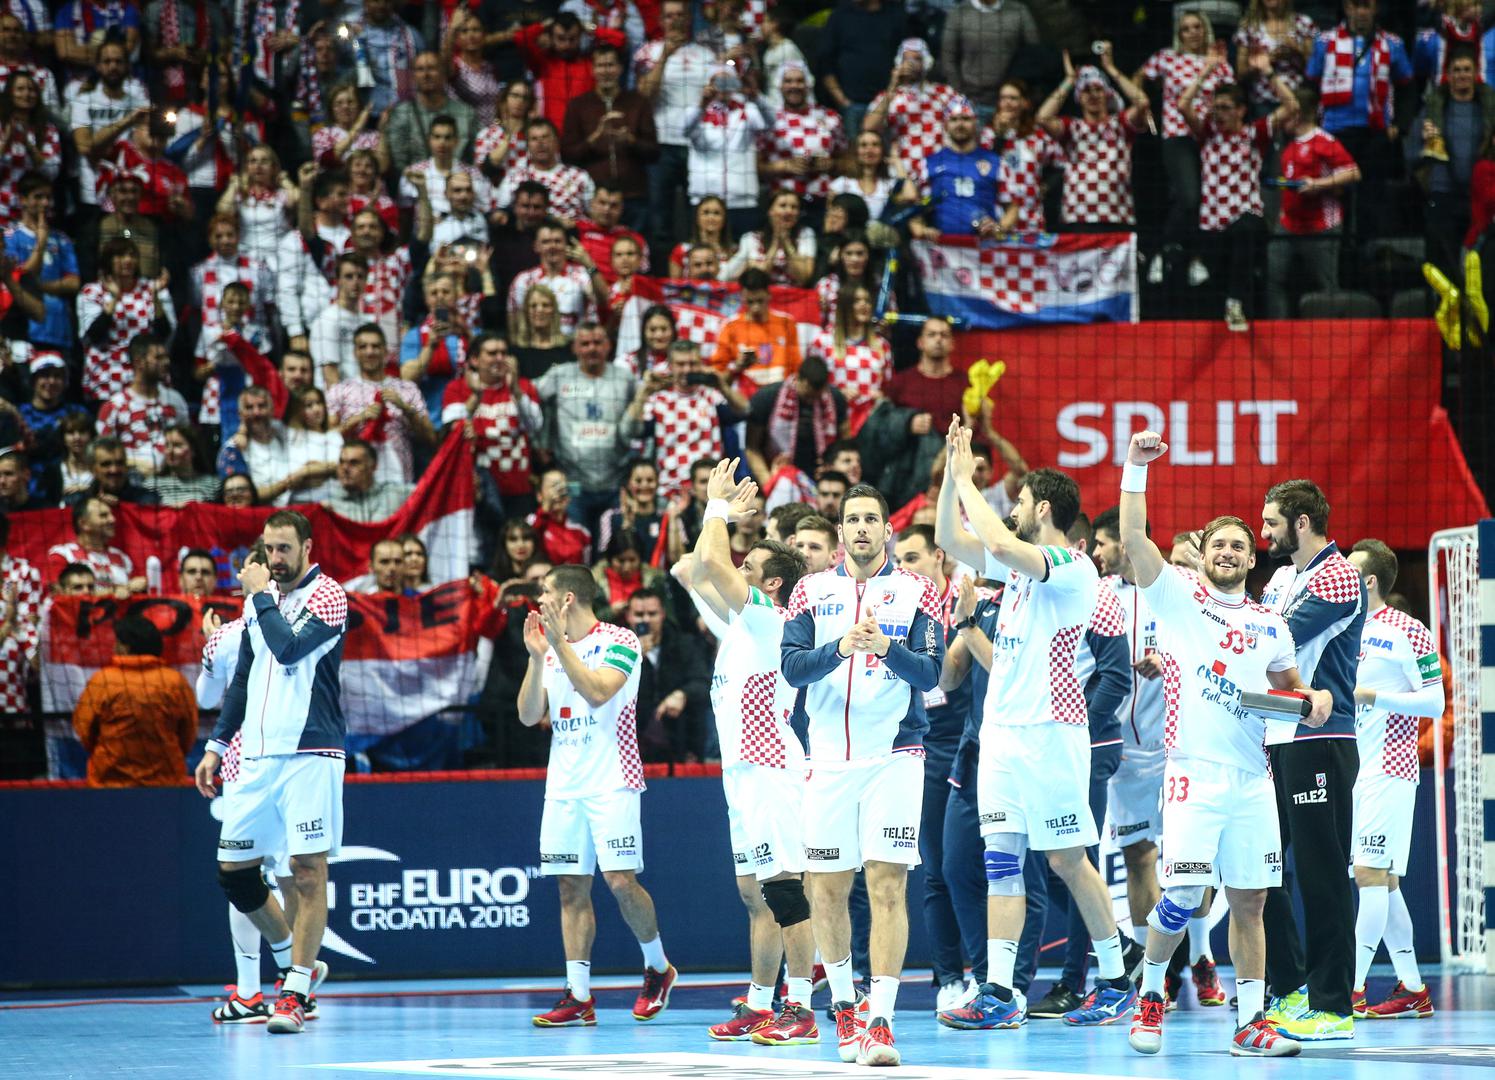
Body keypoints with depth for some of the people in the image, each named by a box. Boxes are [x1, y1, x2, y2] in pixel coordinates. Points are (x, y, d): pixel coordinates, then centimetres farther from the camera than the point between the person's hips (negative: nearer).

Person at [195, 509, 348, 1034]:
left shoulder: (327, 597, -4)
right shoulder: (259, 599, 16)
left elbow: (289, 648, -20)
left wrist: (261, 594, -8)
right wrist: (217, 744, 21)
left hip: (310, 754, -7)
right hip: (259, 755, 7)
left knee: (308, 869, -7)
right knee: (234, 870, 6)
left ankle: (295, 991, -5)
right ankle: (298, 962, 23)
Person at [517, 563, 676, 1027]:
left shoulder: (619, 641, -5)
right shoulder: (551, 648, 14)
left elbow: (598, 692, -19)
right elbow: (529, 715, 8)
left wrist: (561, 645, -19)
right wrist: (537, 657, -4)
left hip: (611, 783, -6)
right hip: (563, 786, 6)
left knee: (621, 880, -11)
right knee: (572, 887, 1)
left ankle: (658, 968, 11)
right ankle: (578, 997, 0)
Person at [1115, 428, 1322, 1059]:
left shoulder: (1270, 623, 17)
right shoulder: (1179, 597, 5)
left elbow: (1289, 687, 25)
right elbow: (1133, 539, -7)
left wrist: (1315, 697, 3)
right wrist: (1135, 468, -14)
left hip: (1253, 777, 4)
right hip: (1194, 772, -4)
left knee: (1249, 900, 3)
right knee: (1183, 894, -12)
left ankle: (1250, 1024, 6)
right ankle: (1150, 993, 10)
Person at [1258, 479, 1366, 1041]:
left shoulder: (1339, 577, -10)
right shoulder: (1281, 580, 17)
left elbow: (1279, 637, -19)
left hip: (1320, 742, -9)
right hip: (1275, 742, 9)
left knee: (1322, 876, -6)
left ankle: (1333, 1006, -3)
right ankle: (1290, 989, 19)